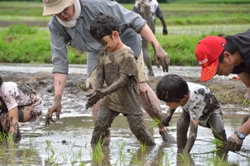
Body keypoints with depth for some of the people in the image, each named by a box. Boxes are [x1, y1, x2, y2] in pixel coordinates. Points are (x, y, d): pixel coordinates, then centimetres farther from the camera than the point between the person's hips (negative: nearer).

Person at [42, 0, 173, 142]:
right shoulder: (56, 26, -23)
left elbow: (135, 21, -32)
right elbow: (60, 63, -21)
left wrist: (158, 48, -38)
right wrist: (57, 99, -30)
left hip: (125, 41, -4)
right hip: (98, 51, 4)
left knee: (140, 87, -13)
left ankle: (163, 129, 0)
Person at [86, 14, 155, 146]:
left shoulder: (127, 55, -16)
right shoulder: (102, 55, 5)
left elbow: (123, 79, -22)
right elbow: (99, 77, 1)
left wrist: (105, 92, -33)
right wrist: (95, 92, -21)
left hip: (129, 100, -5)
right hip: (110, 100, 5)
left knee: (138, 129, -2)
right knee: (99, 126, -8)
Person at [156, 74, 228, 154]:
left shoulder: (195, 101, -49)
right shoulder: (178, 92, -31)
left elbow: (193, 132, -51)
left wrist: (185, 153, -55)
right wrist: (169, 114, -5)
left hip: (211, 109, -5)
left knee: (218, 130, -32)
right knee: (181, 125, -26)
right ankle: (180, 152, -9)